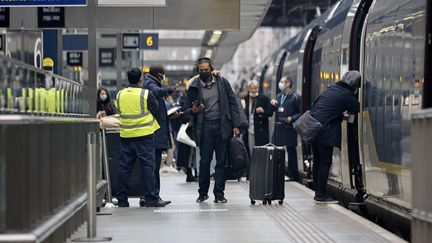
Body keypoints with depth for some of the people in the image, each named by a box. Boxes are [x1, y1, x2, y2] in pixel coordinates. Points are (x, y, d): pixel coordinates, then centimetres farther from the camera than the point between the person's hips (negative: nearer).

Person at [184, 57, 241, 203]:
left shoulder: (222, 82, 4)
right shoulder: (194, 87, 3)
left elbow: (233, 104, 5)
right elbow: (186, 110, 9)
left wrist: (235, 125, -1)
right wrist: (194, 110, -15)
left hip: (222, 126, 1)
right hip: (205, 127, -1)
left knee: (221, 161, 2)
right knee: (205, 161, 1)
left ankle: (219, 194, 7)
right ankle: (203, 193, 14)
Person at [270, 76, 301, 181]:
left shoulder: (294, 97, -5)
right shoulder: (279, 96, 16)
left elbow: (300, 112, -7)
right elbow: (275, 110, 21)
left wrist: (292, 118, -20)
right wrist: (273, 104, 1)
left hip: (289, 128, -6)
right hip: (278, 128, 6)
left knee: (291, 150, 0)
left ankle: (293, 174, 6)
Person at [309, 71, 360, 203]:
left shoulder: (331, 89, 15)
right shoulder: (347, 95, -9)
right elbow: (357, 109, -3)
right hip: (325, 131, -8)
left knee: (317, 161, 13)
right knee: (325, 163, -2)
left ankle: (318, 193, 19)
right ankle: (322, 195, -1)